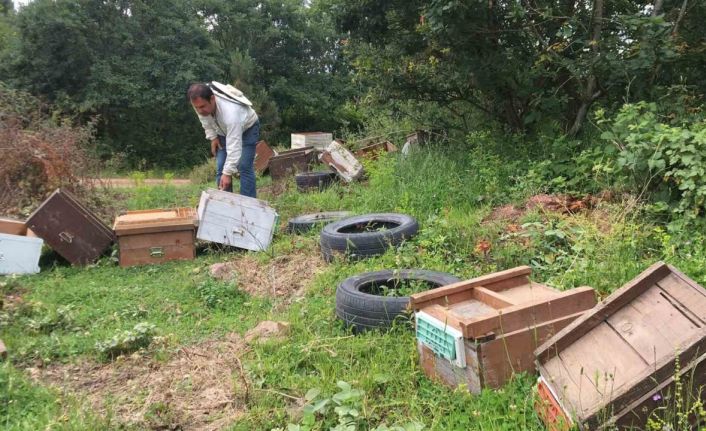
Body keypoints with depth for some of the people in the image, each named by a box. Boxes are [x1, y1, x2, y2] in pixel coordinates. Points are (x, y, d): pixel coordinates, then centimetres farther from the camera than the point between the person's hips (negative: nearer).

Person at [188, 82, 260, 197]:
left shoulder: (230, 112, -45)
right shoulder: (201, 103, -28)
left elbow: (234, 147, -44)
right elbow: (204, 118, -1)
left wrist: (227, 173, -45)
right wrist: (212, 136, -7)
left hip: (247, 127, -6)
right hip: (224, 130, 6)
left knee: (244, 167, -16)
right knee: (220, 168, -2)